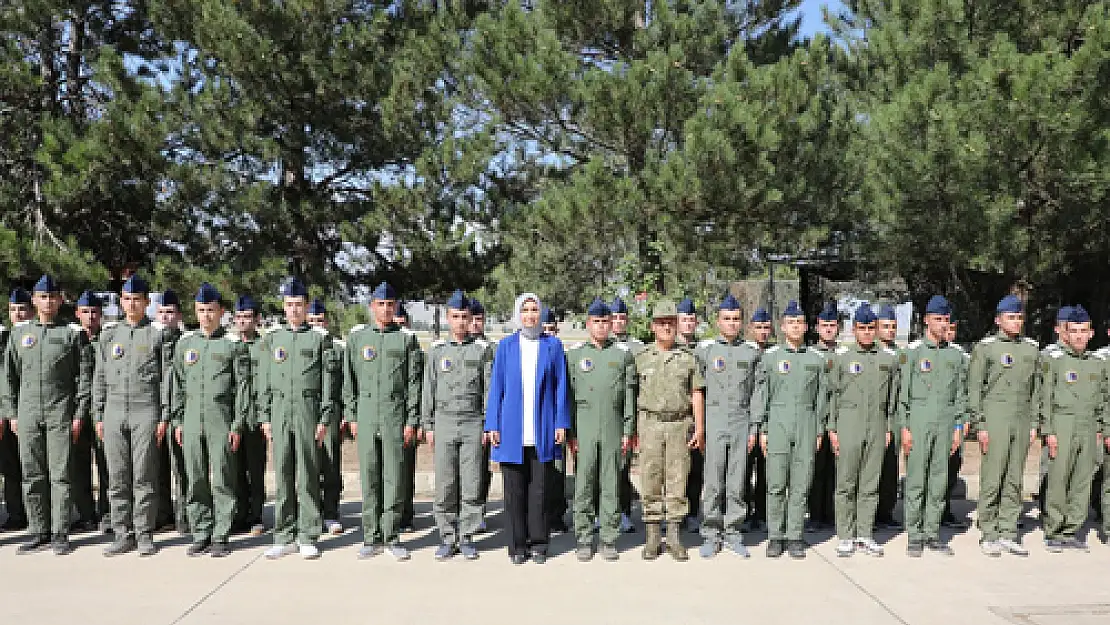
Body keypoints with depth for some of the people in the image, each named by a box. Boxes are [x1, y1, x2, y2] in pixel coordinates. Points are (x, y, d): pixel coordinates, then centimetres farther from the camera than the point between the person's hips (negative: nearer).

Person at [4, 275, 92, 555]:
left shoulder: (73, 333, 2)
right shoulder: (19, 333, 12)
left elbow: (85, 376, -1)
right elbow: (10, 375, 14)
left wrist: (79, 415, -6)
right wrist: (13, 414, 8)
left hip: (61, 415, -3)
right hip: (28, 414, 3)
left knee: (60, 475, -3)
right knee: (32, 476, 6)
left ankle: (60, 535, 3)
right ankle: (39, 533, 15)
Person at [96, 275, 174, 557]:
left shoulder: (160, 333, 2)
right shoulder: (109, 334, 13)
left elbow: (167, 377, -1)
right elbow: (100, 378, 15)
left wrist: (164, 417, -6)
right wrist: (98, 416, 9)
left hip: (146, 412, -4)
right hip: (114, 413, 4)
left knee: (144, 478, -1)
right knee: (117, 478, 5)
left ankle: (145, 534, 7)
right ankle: (123, 535, 13)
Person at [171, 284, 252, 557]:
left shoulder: (234, 344, 0)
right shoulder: (184, 343, 12)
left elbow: (243, 387, -3)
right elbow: (178, 385, 15)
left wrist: (238, 425, -8)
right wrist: (177, 421, 10)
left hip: (222, 422, -4)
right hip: (192, 423, 4)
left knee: (222, 481, -1)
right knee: (195, 481, 7)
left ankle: (221, 537, 7)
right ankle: (200, 535, 17)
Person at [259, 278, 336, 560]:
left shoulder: (320, 338, 3)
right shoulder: (272, 339, 13)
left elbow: (328, 380, 0)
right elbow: (264, 381, 13)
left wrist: (324, 419, -6)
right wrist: (265, 417, 7)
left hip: (309, 412, -3)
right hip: (279, 412, 3)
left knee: (308, 476, 0)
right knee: (282, 476, 5)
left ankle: (308, 538, 8)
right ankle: (284, 537, 14)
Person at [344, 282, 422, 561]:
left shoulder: (407, 338, 4)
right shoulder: (357, 337, 9)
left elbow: (414, 381, 1)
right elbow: (349, 380, 11)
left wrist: (411, 421, -4)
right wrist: (351, 416, 6)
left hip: (396, 414, -1)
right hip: (366, 415, 2)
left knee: (394, 477, 1)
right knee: (369, 477, 5)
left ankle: (392, 537, 11)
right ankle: (371, 537, 14)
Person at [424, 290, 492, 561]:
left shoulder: (483, 349, 5)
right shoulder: (437, 350, 8)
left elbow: (489, 389, 4)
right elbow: (428, 389, 10)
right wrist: (427, 425, 5)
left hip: (474, 423, -1)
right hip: (444, 422, 1)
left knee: (472, 485, 0)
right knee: (445, 485, 1)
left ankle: (467, 538, 11)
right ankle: (447, 538, 12)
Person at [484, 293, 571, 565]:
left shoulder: (553, 345, 7)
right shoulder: (506, 345, 9)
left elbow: (561, 387, 6)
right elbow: (496, 387, 8)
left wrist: (561, 423, 0)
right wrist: (493, 425, 2)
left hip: (542, 431, 0)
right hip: (512, 430, 1)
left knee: (539, 489, 5)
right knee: (514, 490, 5)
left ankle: (538, 544, 16)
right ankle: (517, 546, 15)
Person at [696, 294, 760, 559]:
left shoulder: (753, 351, 7)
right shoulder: (704, 349, 3)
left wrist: (754, 427, 3)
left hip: (742, 423, 1)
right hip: (714, 422, -1)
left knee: (737, 482, 5)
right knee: (713, 482, 0)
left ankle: (733, 533, 14)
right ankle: (711, 535, 9)